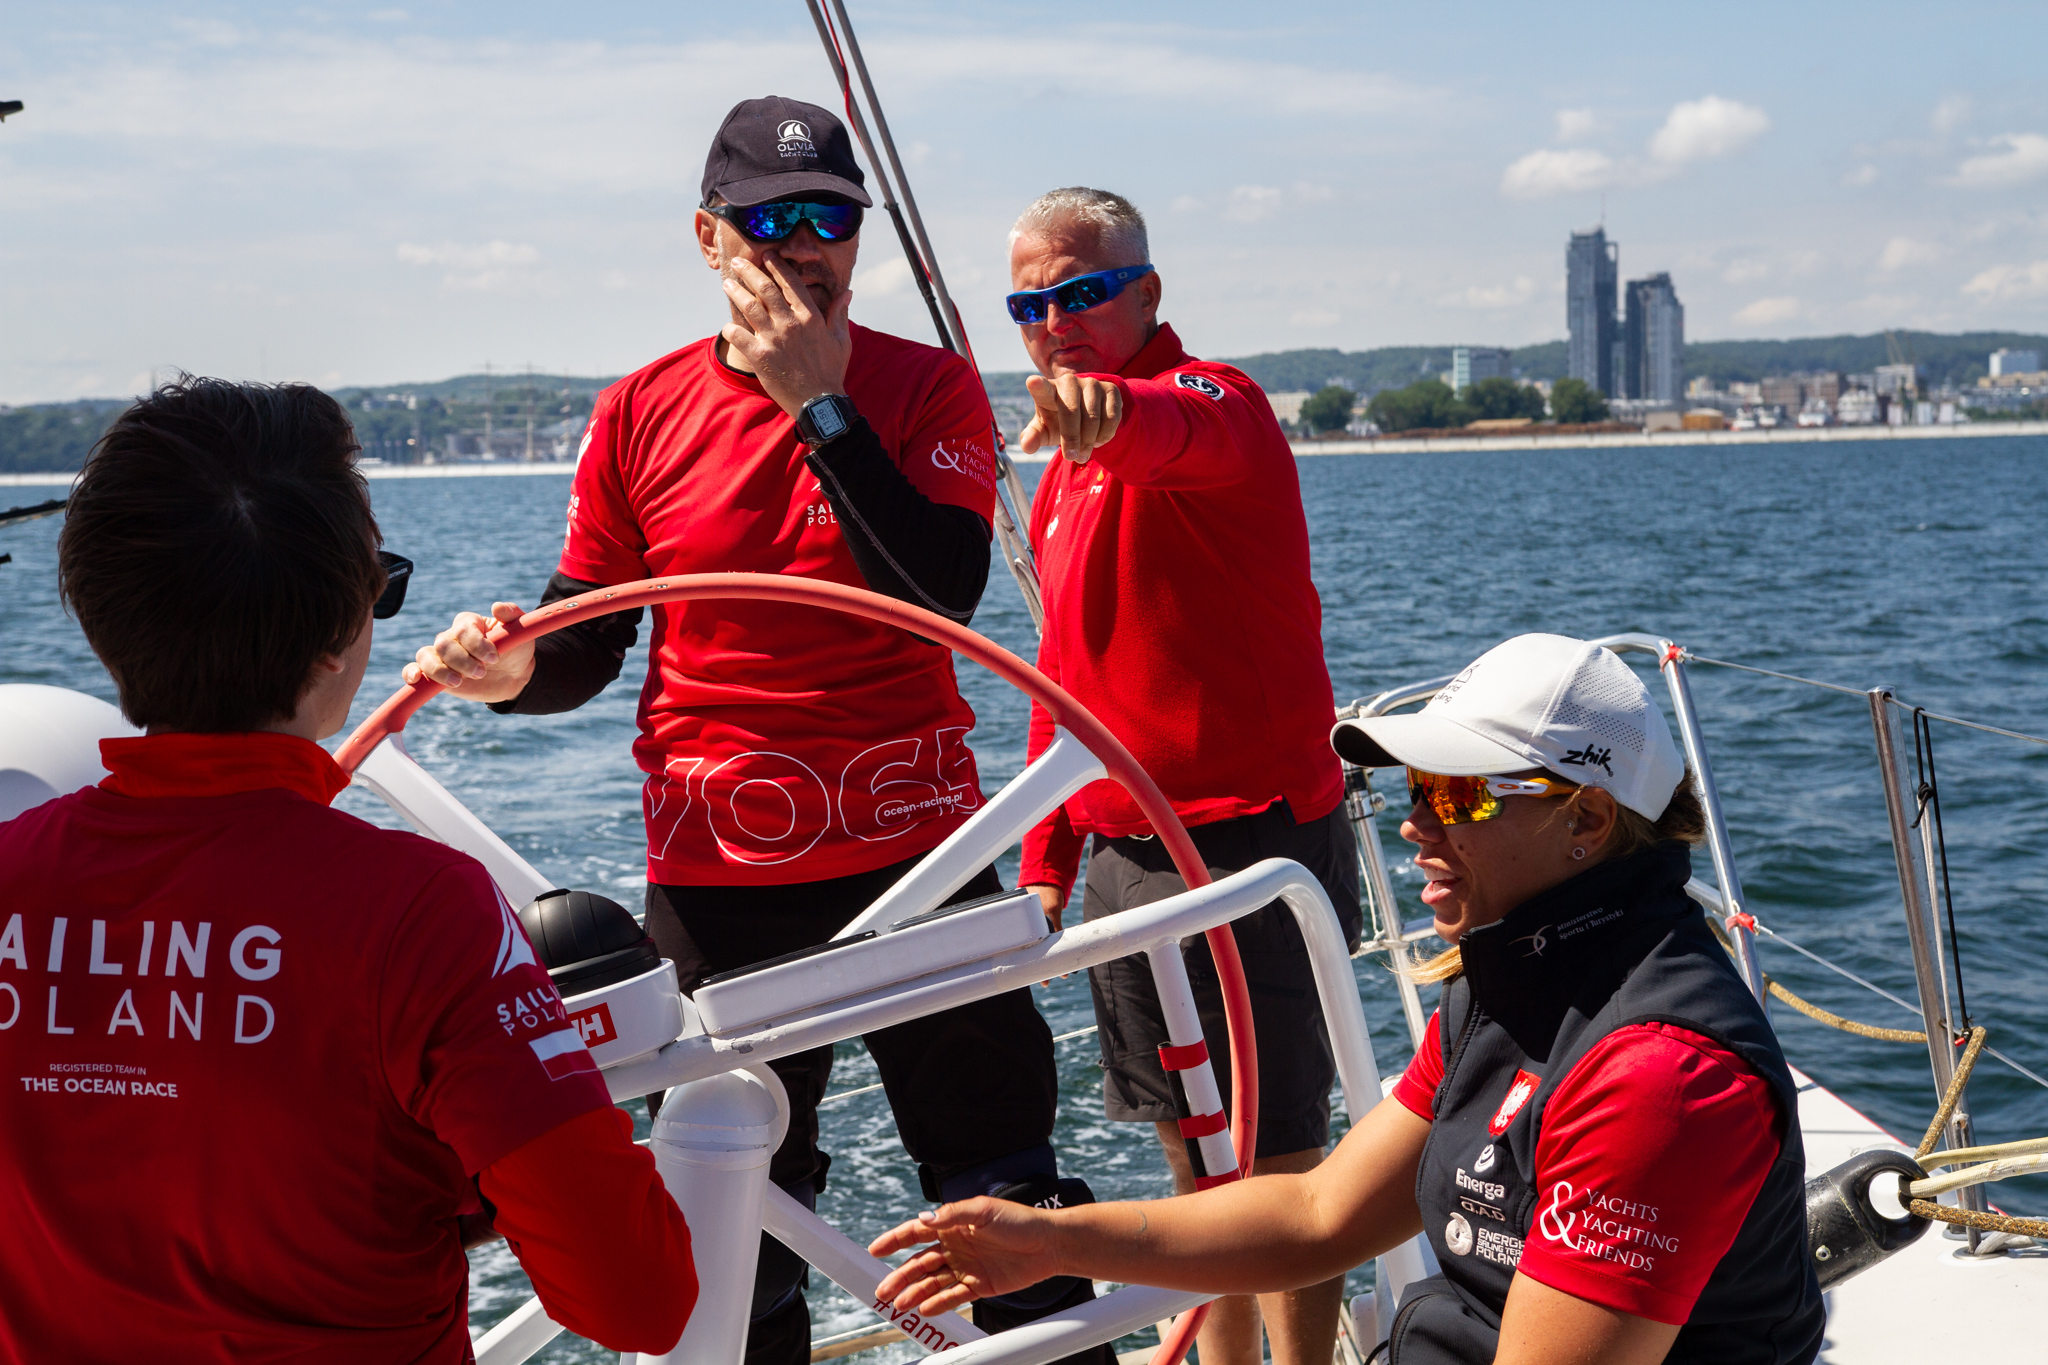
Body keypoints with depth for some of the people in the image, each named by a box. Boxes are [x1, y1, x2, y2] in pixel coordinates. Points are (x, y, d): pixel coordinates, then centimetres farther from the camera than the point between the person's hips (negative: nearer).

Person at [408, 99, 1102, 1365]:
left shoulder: (928, 388, -1)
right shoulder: (641, 414, 2)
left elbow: (944, 587, -18)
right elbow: (587, 642, 8)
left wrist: (818, 402, -19)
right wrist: (513, 668, -14)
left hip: (915, 848, -1)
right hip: (715, 872, 1)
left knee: (1004, 1191, 8)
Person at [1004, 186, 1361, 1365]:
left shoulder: (1211, 404, -12)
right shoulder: (1069, 469, 14)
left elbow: (1187, 436, -40)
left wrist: (1111, 412, -63)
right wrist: (1048, 864, 17)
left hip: (1251, 845, -9)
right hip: (1125, 853, 9)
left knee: (1276, 1159, -2)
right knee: (1196, 1151, 18)